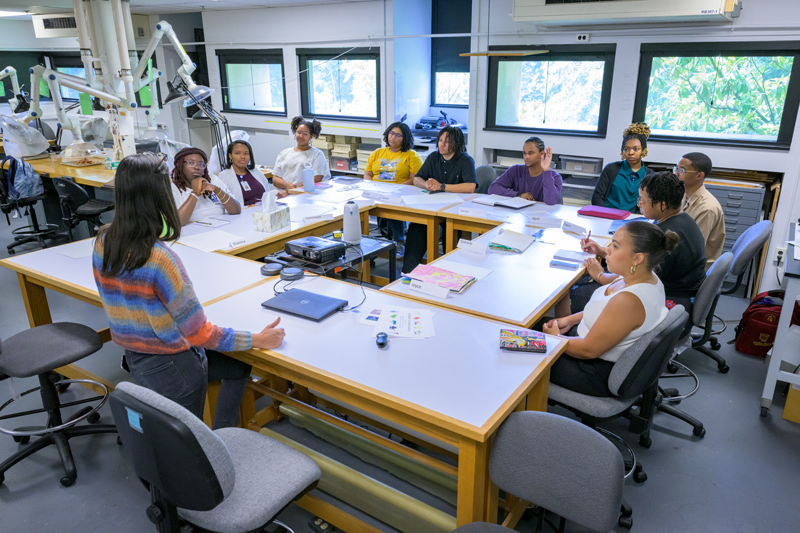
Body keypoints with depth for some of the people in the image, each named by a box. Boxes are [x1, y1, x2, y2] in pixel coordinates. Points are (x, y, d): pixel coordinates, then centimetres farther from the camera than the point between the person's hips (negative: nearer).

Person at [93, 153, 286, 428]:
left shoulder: (103, 241, -6)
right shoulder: (160, 258, -32)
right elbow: (200, 334, -26)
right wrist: (259, 340, -17)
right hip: (172, 366, -8)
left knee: (239, 366, 25)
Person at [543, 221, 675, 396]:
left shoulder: (629, 300, -35)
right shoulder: (647, 277, -5)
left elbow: (589, 350, -26)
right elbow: (605, 310, 13)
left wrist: (555, 339, -10)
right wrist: (570, 320, 6)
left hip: (602, 374, -9)